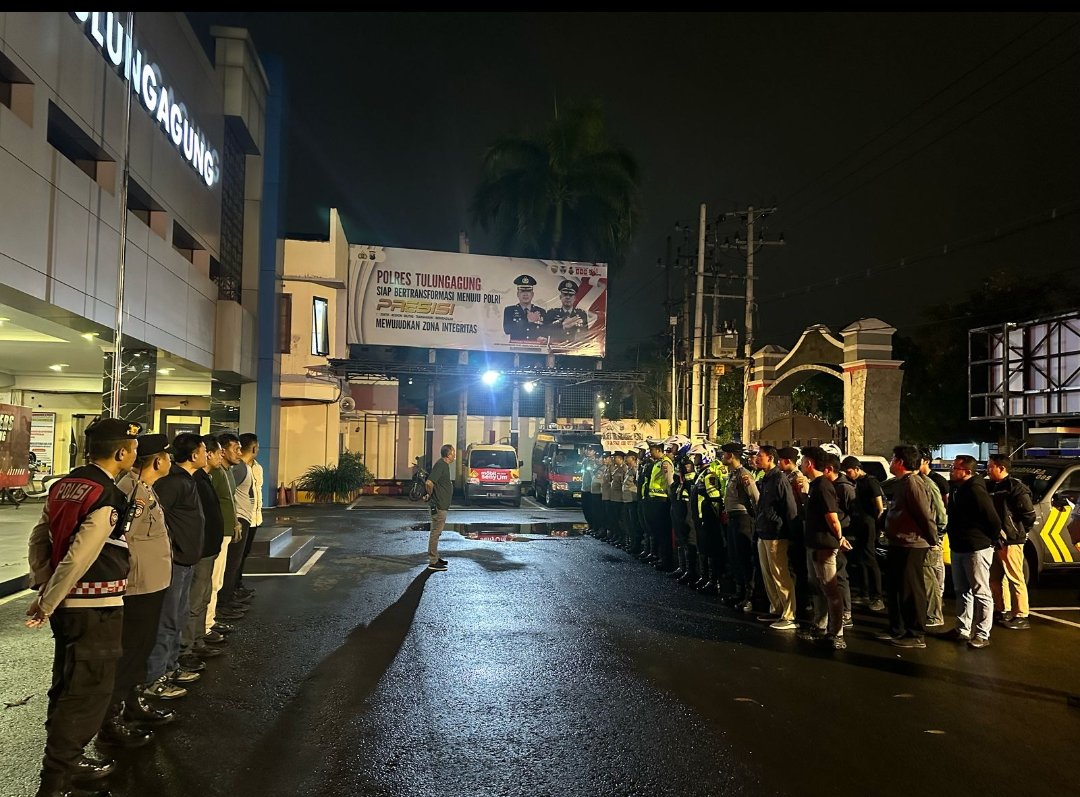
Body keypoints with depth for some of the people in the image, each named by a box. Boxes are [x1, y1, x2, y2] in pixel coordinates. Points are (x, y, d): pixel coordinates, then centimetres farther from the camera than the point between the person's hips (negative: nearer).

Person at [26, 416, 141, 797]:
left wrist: (44, 589, 10)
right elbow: (78, 558, -23)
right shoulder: (110, 498, -21)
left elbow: (39, 540, 9)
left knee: (67, 686, 21)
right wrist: (46, 604, -12)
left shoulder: (64, 485, 6)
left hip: (67, 604, 9)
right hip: (96, 608, -9)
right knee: (88, 692, 3)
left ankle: (66, 758, 36)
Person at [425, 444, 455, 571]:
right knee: (435, 533, -5)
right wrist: (431, 495, -13)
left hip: (442, 505, 10)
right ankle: (433, 562, -1)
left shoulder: (444, 465, 13)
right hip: (439, 505, -10)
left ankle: (435, 557, 27)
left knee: (436, 532, 17)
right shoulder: (441, 465, -19)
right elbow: (429, 482, -28)